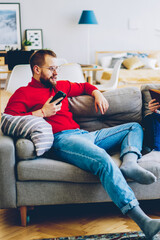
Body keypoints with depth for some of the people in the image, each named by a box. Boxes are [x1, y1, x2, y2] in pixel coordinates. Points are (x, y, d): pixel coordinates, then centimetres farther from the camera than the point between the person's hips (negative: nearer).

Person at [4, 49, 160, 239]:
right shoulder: (23, 93, 9)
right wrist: (42, 112, -9)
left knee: (135, 128, 10)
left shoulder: (60, 86, 29)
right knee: (103, 160, -37)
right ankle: (142, 220, -45)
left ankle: (129, 164, -24)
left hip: (83, 135, 9)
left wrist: (97, 94, 23)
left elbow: (84, 86, 45)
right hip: (61, 139, -9)